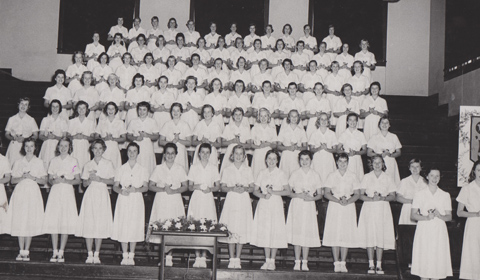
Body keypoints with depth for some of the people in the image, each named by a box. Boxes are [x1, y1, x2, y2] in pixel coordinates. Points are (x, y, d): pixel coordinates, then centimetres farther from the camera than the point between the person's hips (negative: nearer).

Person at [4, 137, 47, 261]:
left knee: (30, 222, -4)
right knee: (19, 222, -1)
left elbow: (44, 181, 5)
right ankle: (21, 251, 8)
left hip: (33, 192, -1)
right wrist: (22, 177, -9)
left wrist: (33, 178, -10)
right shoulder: (18, 162, 11)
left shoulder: (39, 162, 7)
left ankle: (26, 251, 4)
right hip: (20, 192, 1)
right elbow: (12, 180, 8)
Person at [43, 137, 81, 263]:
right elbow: (50, 179, 13)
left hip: (68, 191, -2)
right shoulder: (53, 161, 12)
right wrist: (54, 181, -9)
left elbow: (78, 180, 3)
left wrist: (65, 181, -12)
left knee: (66, 222, -5)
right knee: (53, 221, -3)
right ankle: (55, 252, 6)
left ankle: (61, 252, 3)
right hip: (55, 192, 2)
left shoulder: (73, 161, 5)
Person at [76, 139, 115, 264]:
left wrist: (99, 179, -11)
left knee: (101, 223, -4)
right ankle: (89, 254, 2)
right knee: (88, 223, -6)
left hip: (102, 194, -1)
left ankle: (96, 254, 4)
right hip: (90, 194, 1)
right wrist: (90, 179, -12)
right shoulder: (88, 165, 11)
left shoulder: (108, 164, 8)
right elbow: (84, 183, 8)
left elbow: (112, 181, 2)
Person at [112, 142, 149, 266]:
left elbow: (145, 187, 1)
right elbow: (115, 186, 6)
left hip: (136, 200, -1)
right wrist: (121, 191, -15)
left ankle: (131, 256, 8)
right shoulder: (121, 169, 10)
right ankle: (125, 255, 7)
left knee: (135, 227, -2)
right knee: (123, 227, -2)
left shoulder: (143, 170, 7)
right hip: (123, 200, 1)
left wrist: (136, 189, -18)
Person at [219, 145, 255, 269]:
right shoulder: (227, 170, 7)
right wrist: (232, 188, -13)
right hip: (231, 201, -1)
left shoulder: (248, 170, 9)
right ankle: (232, 258, 5)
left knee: (242, 230, -1)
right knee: (231, 230, -3)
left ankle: (237, 258, 8)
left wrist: (244, 189, -11)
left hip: (244, 202, 1)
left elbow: (252, 188, 9)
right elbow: (222, 187, 5)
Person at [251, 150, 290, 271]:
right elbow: (255, 191, 9)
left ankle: (272, 261, 5)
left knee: (275, 231, -4)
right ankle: (267, 260, 12)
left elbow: (287, 191, -2)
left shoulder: (281, 174, 1)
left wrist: (273, 192, -12)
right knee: (264, 231, 3)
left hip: (276, 204, -3)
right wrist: (263, 195, -10)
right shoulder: (262, 173, 9)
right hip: (263, 204, 3)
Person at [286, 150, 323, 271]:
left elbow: (320, 194, 8)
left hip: (309, 206, 0)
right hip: (296, 205, 0)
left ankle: (305, 262, 6)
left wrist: (311, 198, -11)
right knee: (296, 233, -3)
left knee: (308, 233, -2)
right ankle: (297, 262, 5)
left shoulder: (315, 175, 6)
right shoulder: (295, 174, 6)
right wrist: (298, 195, -12)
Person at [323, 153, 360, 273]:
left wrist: (348, 201, -13)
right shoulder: (332, 176, 5)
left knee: (346, 235, -2)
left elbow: (357, 194, 5)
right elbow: (326, 193, 0)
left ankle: (343, 263, 5)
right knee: (334, 234, -5)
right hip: (334, 207, 0)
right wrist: (339, 200, -13)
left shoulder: (353, 176, 6)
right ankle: (336, 263, 0)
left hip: (349, 207, 1)